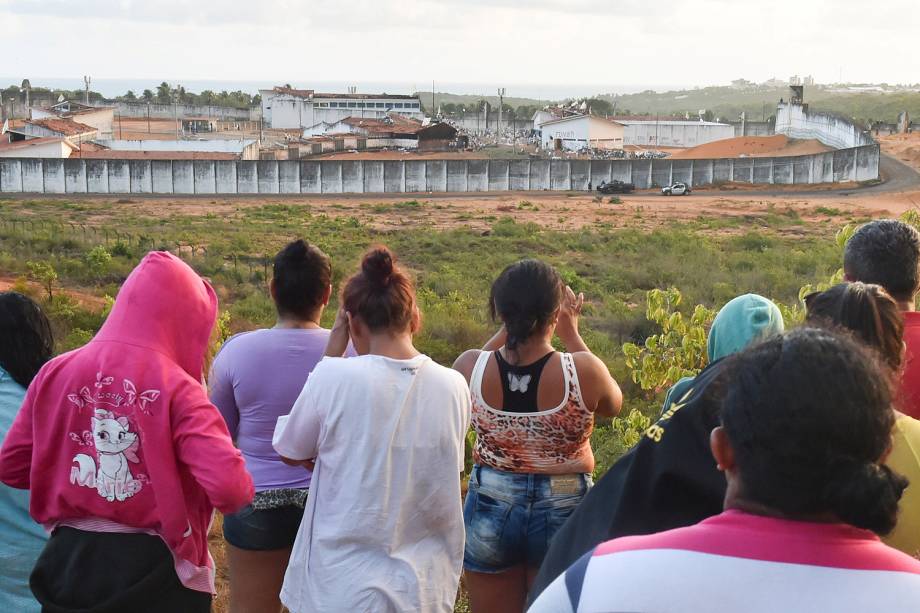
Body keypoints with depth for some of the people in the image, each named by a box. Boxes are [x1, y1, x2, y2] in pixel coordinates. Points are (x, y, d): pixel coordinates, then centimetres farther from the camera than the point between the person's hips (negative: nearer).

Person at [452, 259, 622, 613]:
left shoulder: (472, 368, -16)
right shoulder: (583, 371, -21)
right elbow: (613, 406, 4)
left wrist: (508, 329, 6)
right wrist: (572, 334, 5)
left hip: (490, 510, 1)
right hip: (563, 510, -1)